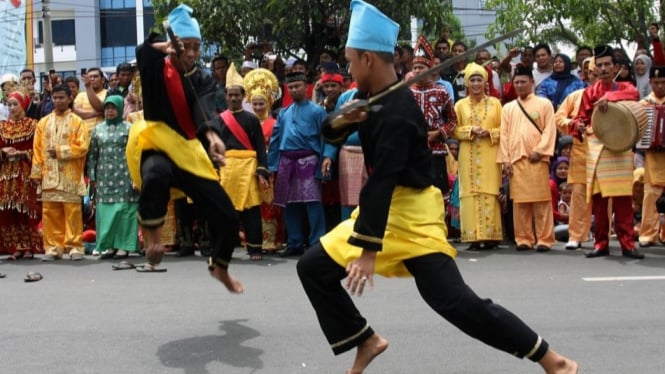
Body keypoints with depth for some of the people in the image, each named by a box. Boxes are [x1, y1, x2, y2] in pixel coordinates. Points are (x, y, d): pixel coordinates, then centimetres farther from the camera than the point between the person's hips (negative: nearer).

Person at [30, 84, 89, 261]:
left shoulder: (77, 122, 2)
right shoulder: (43, 122, 12)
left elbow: (82, 147, -7)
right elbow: (37, 149, 9)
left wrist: (60, 151, -10)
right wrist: (37, 172, 2)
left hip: (71, 176, -3)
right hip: (49, 176, 3)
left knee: (72, 212, -2)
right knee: (50, 213, 3)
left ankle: (75, 246, 4)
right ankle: (53, 247, 11)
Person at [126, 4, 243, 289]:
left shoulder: (203, 80, 6)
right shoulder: (157, 69, -1)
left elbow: (205, 111, -15)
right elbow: (144, 51, -25)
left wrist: (212, 135, -35)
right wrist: (165, 48, -45)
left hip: (188, 151, 4)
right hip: (157, 147, -4)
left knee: (227, 217, 1)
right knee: (156, 174, -43)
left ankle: (219, 267, 31)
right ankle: (151, 233, -15)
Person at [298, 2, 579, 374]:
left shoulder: (397, 112, -24)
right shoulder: (374, 98, 5)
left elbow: (382, 182, -28)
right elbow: (329, 133, 11)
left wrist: (368, 249, -30)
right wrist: (341, 119, -14)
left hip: (411, 216, -9)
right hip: (381, 210, 9)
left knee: (455, 301, -14)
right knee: (314, 268, 6)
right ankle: (368, 341, 19)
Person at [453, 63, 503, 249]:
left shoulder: (495, 103, 8)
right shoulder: (460, 105, 8)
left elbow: (503, 129, 7)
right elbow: (454, 130, 5)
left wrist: (489, 132, -11)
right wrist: (471, 130, -11)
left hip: (490, 156, 0)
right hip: (469, 156, 0)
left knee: (490, 193, -3)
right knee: (470, 193, -3)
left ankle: (490, 235, 0)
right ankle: (473, 236, -1)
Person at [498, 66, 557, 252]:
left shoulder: (544, 104, 8)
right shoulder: (508, 108, 16)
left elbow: (550, 130, 0)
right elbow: (504, 135, 10)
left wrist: (539, 150, -12)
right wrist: (505, 159, 1)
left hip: (537, 159, -3)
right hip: (516, 159, 3)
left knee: (541, 200, -3)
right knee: (519, 201, 3)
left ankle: (544, 239, 1)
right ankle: (524, 239, 9)